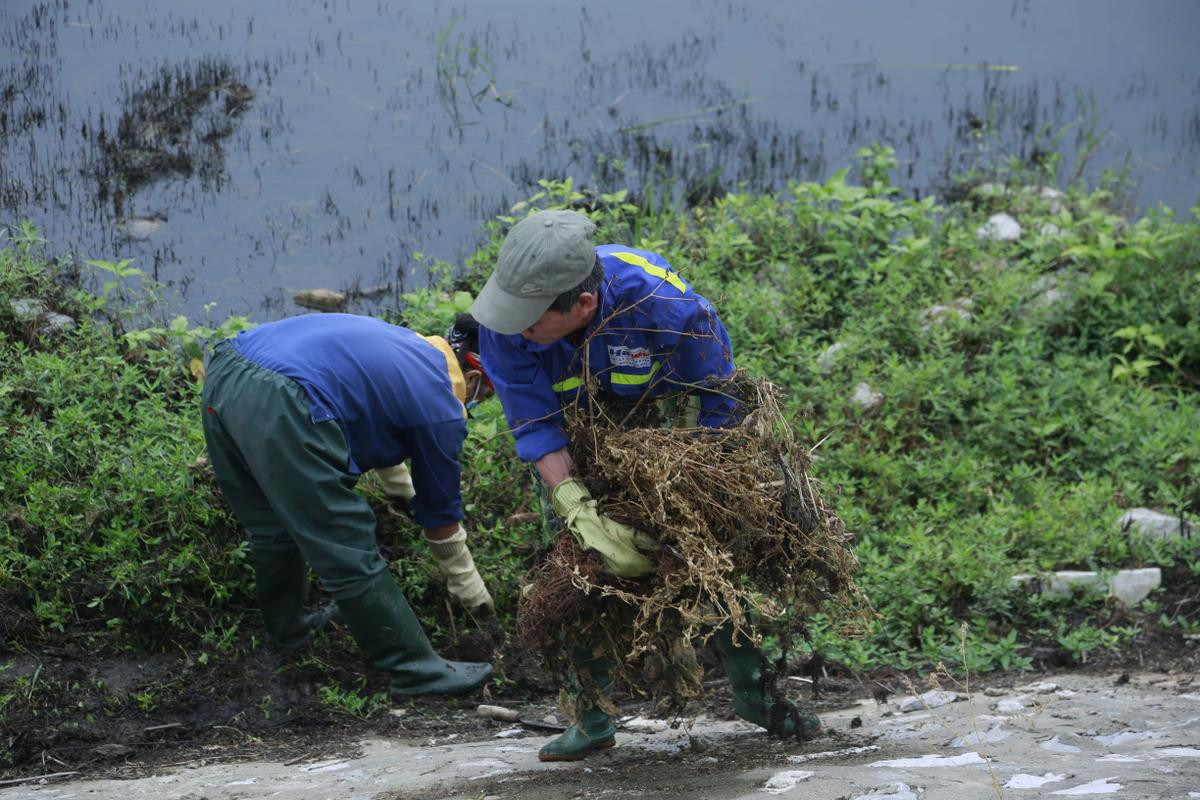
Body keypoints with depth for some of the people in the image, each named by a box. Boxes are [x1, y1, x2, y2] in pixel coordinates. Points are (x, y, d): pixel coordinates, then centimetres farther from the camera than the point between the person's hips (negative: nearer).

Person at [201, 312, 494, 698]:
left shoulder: (401, 343, 32)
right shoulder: (441, 407, 11)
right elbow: (441, 518, 22)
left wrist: (404, 489, 68)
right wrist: (475, 595, 37)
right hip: (280, 406, -8)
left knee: (274, 531, 28)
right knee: (350, 555, 2)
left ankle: (287, 628, 46)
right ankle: (416, 670, 10)